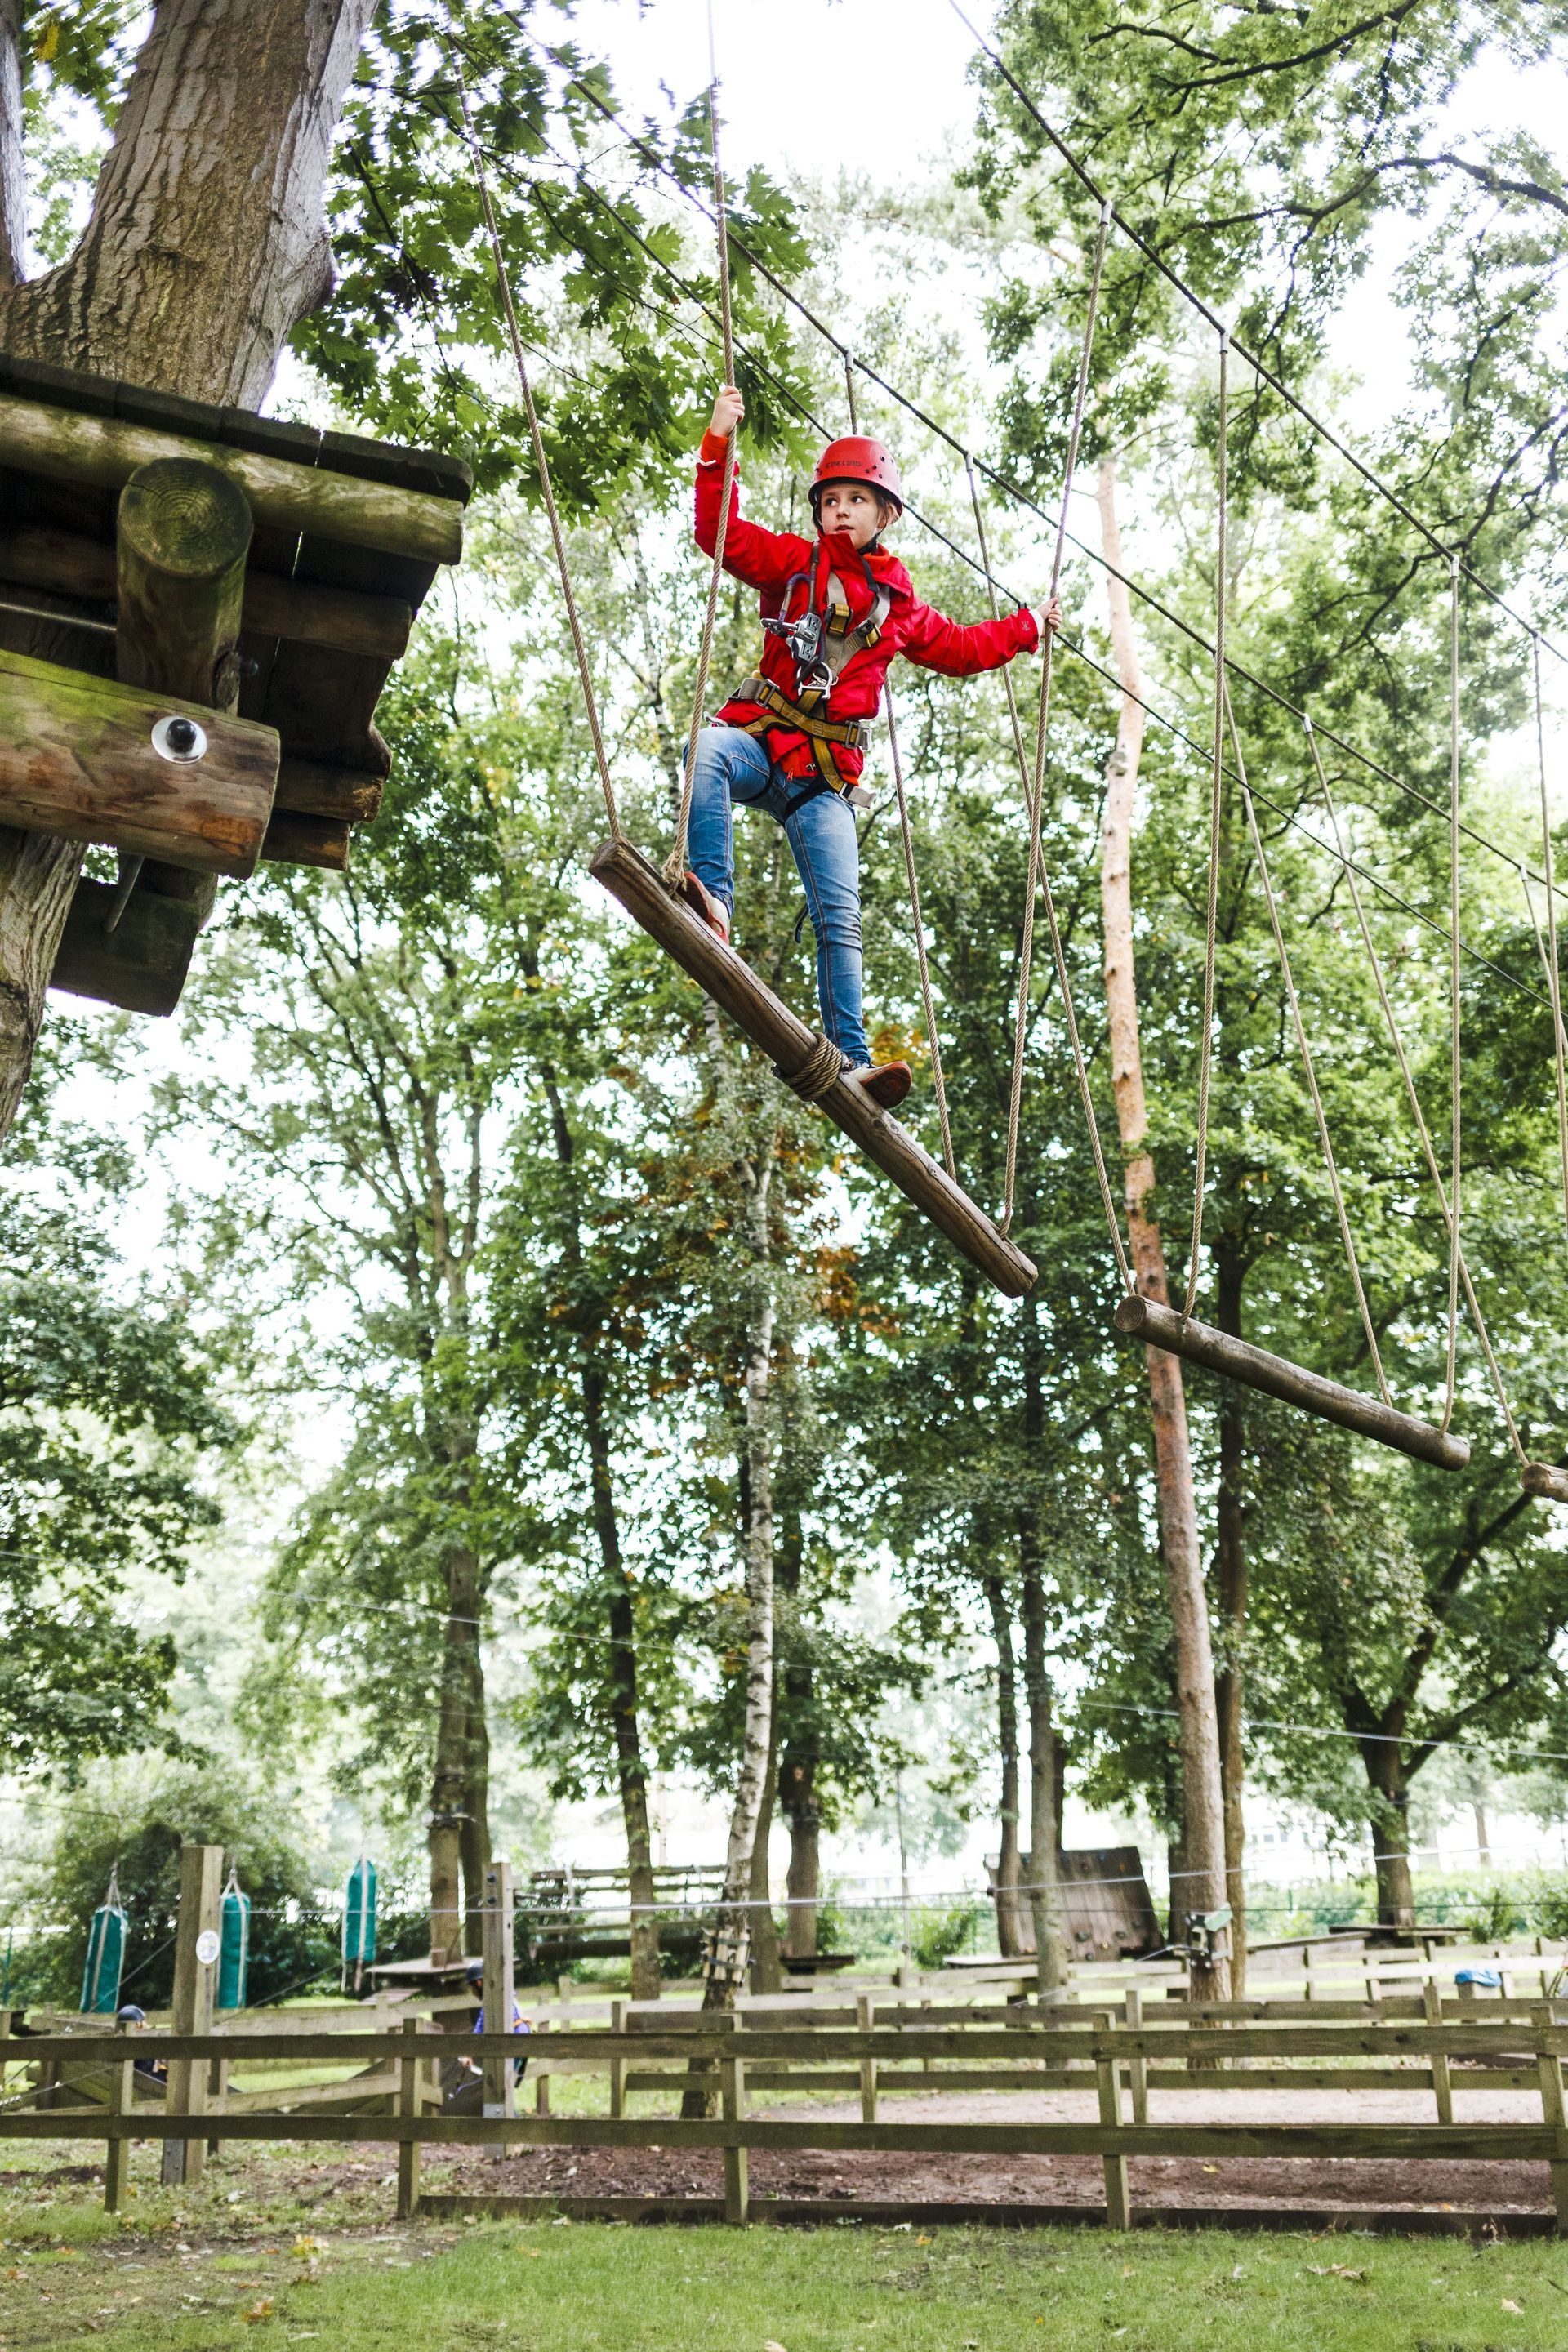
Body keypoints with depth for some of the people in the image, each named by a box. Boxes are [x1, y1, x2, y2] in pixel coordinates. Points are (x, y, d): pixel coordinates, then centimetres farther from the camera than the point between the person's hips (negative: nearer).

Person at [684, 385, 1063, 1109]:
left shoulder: (901, 607, 22)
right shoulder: (793, 563, 14)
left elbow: (959, 647, 39)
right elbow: (723, 533, 1)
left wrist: (1027, 626, 43)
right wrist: (717, 450, -9)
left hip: (824, 776, 2)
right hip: (759, 738, -2)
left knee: (840, 919, -11)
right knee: (708, 751, -40)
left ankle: (851, 1061, -15)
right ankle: (713, 899, -49)